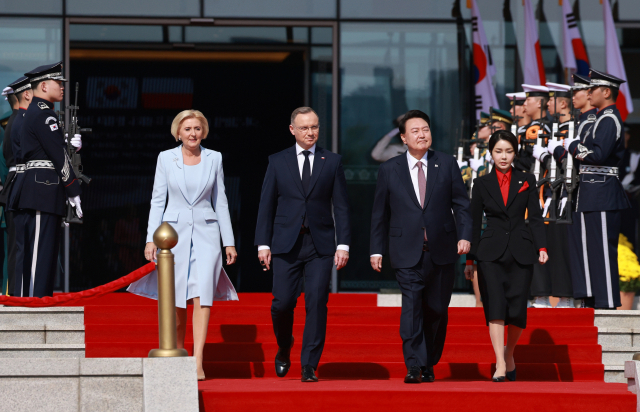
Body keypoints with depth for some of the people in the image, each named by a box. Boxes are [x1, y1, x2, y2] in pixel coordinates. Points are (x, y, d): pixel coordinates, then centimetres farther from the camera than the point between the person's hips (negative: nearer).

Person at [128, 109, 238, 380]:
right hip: (174, 232, 0)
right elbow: (157, 200, 5)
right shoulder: (166, 158, 4)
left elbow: (220, 202, 10)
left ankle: (197, 362, -19)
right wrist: (151, 239, -3)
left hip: (205, 233, 0)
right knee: (176, 300, 2)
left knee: (202, 294, -15)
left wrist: (229, 242, 7)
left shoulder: (214, 159, 7)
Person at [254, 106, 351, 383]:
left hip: (320, 244, 0)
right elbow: (266, 205, 8)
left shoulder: (332, 162, 7)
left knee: (317, 303, -7)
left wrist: (343, 244, -3)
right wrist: (263, 244, 1)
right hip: (286, 244, 0)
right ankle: (284, 349, 23)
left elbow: (341, 206, 5)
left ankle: (309, 366, -2)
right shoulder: (278, 162, 7)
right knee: (283, 302, -6)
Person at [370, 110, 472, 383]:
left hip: (442, 251, 2)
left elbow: (461, 204, 7)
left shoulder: (447, 164, 7)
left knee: (437, 310, 7)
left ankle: (429, 364, 21)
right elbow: (380, 213, 9)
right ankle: (414, 366, -19)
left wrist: (464, 235, -7)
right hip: (407, 253, -2)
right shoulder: (389, 170, 5)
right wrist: (377, 249, 6)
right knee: (412, 306, -16)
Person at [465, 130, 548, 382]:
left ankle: (509, 354, 23)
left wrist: (542, 248, -7)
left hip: (520, 252, 1)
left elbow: (535, 217, 6)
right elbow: (474, 222, 9)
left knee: (518, 310, -2)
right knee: (495, 306, -15)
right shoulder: (482, 184, 8)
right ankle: (500, 365, -18)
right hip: (491, 253, -1)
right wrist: (470, 259, 7)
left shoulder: (526, 181, 9)